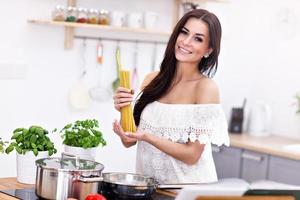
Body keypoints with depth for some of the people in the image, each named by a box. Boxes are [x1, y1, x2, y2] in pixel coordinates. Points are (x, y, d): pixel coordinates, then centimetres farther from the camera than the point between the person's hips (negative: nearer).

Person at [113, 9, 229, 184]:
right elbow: (129, 141, 8)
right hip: (148, 184, 4)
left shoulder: (206, 88, -8)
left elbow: (192, 155, -10)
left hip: (188, 184, -4)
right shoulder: (153, 79, 5)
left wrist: (146, 136, -20)